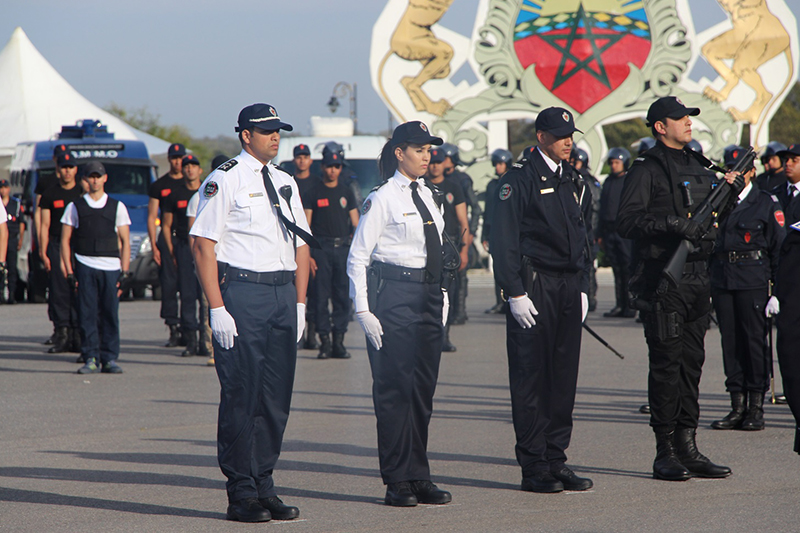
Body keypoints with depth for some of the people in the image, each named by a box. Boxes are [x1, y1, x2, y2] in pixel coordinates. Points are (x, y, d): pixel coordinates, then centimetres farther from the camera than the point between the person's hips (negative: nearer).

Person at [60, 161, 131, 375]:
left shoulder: (117, 207, 12)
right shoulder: (75, 207, 9)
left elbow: (125, 242, 10)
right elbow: (65, 240, 8)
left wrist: (124, 272, 1)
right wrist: (69, 272, 0)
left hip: (111, 268, 0)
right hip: (85, 266, 0)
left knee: (110, 314, -2)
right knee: (87, 314, -5)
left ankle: (110, 359, 5)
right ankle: (91, 359, 0)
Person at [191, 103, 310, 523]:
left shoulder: (285, 183, 17)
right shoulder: (224, 181, -4)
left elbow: (300, 245, 21)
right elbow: (204, 245, -9)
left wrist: (300, 303, 12)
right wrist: (217, 308, -15)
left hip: (283, 295, 7)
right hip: (241, 293, -7)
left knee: (277, 395, 7)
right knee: (241, 394, -5)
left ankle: (263, 485, 15)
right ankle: (241, 493, 1)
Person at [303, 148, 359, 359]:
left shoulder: (346, 193, 14)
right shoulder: (312, 193, 4)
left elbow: (355, 223, 15)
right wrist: (307, 255, -8)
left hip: (343, 248, 3)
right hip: (321, 247, -3)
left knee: (343, 297, 1)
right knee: (321, 296, -4)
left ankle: (339, 342, 5)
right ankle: (324, 340, 0)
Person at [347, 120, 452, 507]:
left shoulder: (426, 195, 14)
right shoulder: (382, 199, -8)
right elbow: (357, 257, -8)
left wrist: (441, 299, 16)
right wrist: (363, 310, -14)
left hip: (428, 295, 7)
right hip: (394, 292, -7)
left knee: (424, 387, 9)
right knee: (395, 386, -4)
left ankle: (419, 476, 16)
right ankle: (397, 481, 2)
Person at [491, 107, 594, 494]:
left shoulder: (574, 182, 16)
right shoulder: (520, 179, -6)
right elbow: (504, 240, -10)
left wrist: (583, 287, 15)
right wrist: (515, 293, -14)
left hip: (569, 288, 7)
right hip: (533, 288, -7)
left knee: (564, 378, 7)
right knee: (531, 378, -4)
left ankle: (556, 460, 13)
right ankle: (534, 467, -1)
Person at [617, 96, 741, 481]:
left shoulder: (696, 168, 18)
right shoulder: (646, 170, -6)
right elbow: (626, 222, -15)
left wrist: (730, 192, 8)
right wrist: (672, 223, -23)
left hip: (697, 279, 7)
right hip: (662, 281, -7)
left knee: (692, 363, 9)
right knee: (666, 365, -6)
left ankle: (688, 449, 13)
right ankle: (665, 454, -1)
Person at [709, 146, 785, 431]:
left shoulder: (766, 203, 2)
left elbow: (779, 248, 0)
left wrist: (776, 290, -6)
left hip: (754, 281, -4)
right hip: (722, 278, 4)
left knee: (754, 340, -3)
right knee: (730, 341, 4)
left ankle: (756, 409, 3)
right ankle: (737, 407, 10)